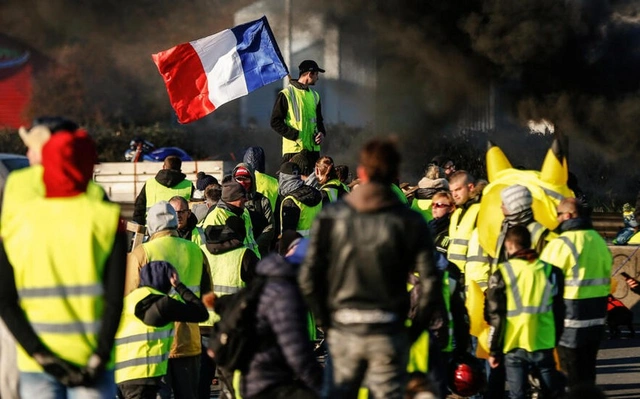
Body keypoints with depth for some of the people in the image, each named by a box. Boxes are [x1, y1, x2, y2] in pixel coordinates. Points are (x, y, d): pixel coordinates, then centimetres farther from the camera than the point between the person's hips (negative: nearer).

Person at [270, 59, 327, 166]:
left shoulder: (315, 96, 17)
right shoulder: (286, 94, -4)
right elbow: (275, 122, -6)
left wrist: (321, 133, 4)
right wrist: (296, 135, -15)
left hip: (313, 149, 6)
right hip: (293, 149, -6)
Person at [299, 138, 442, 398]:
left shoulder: (331, 217, 0)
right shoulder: (410, 222, -4)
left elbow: (308, 279, -4)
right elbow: (431, 286, -9)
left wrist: (325, 322, 7)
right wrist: (413, 330, 3)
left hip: (343, 330, 2)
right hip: (389, 334, -1)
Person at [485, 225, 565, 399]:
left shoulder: (502, 274, -6)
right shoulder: (550, 271, 3)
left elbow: (495, 316, -5)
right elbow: (559, 312, 8)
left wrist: (494, 350, 2)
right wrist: (558, 343, 18)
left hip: (514, 345, -2)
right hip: (544, 344, 2)